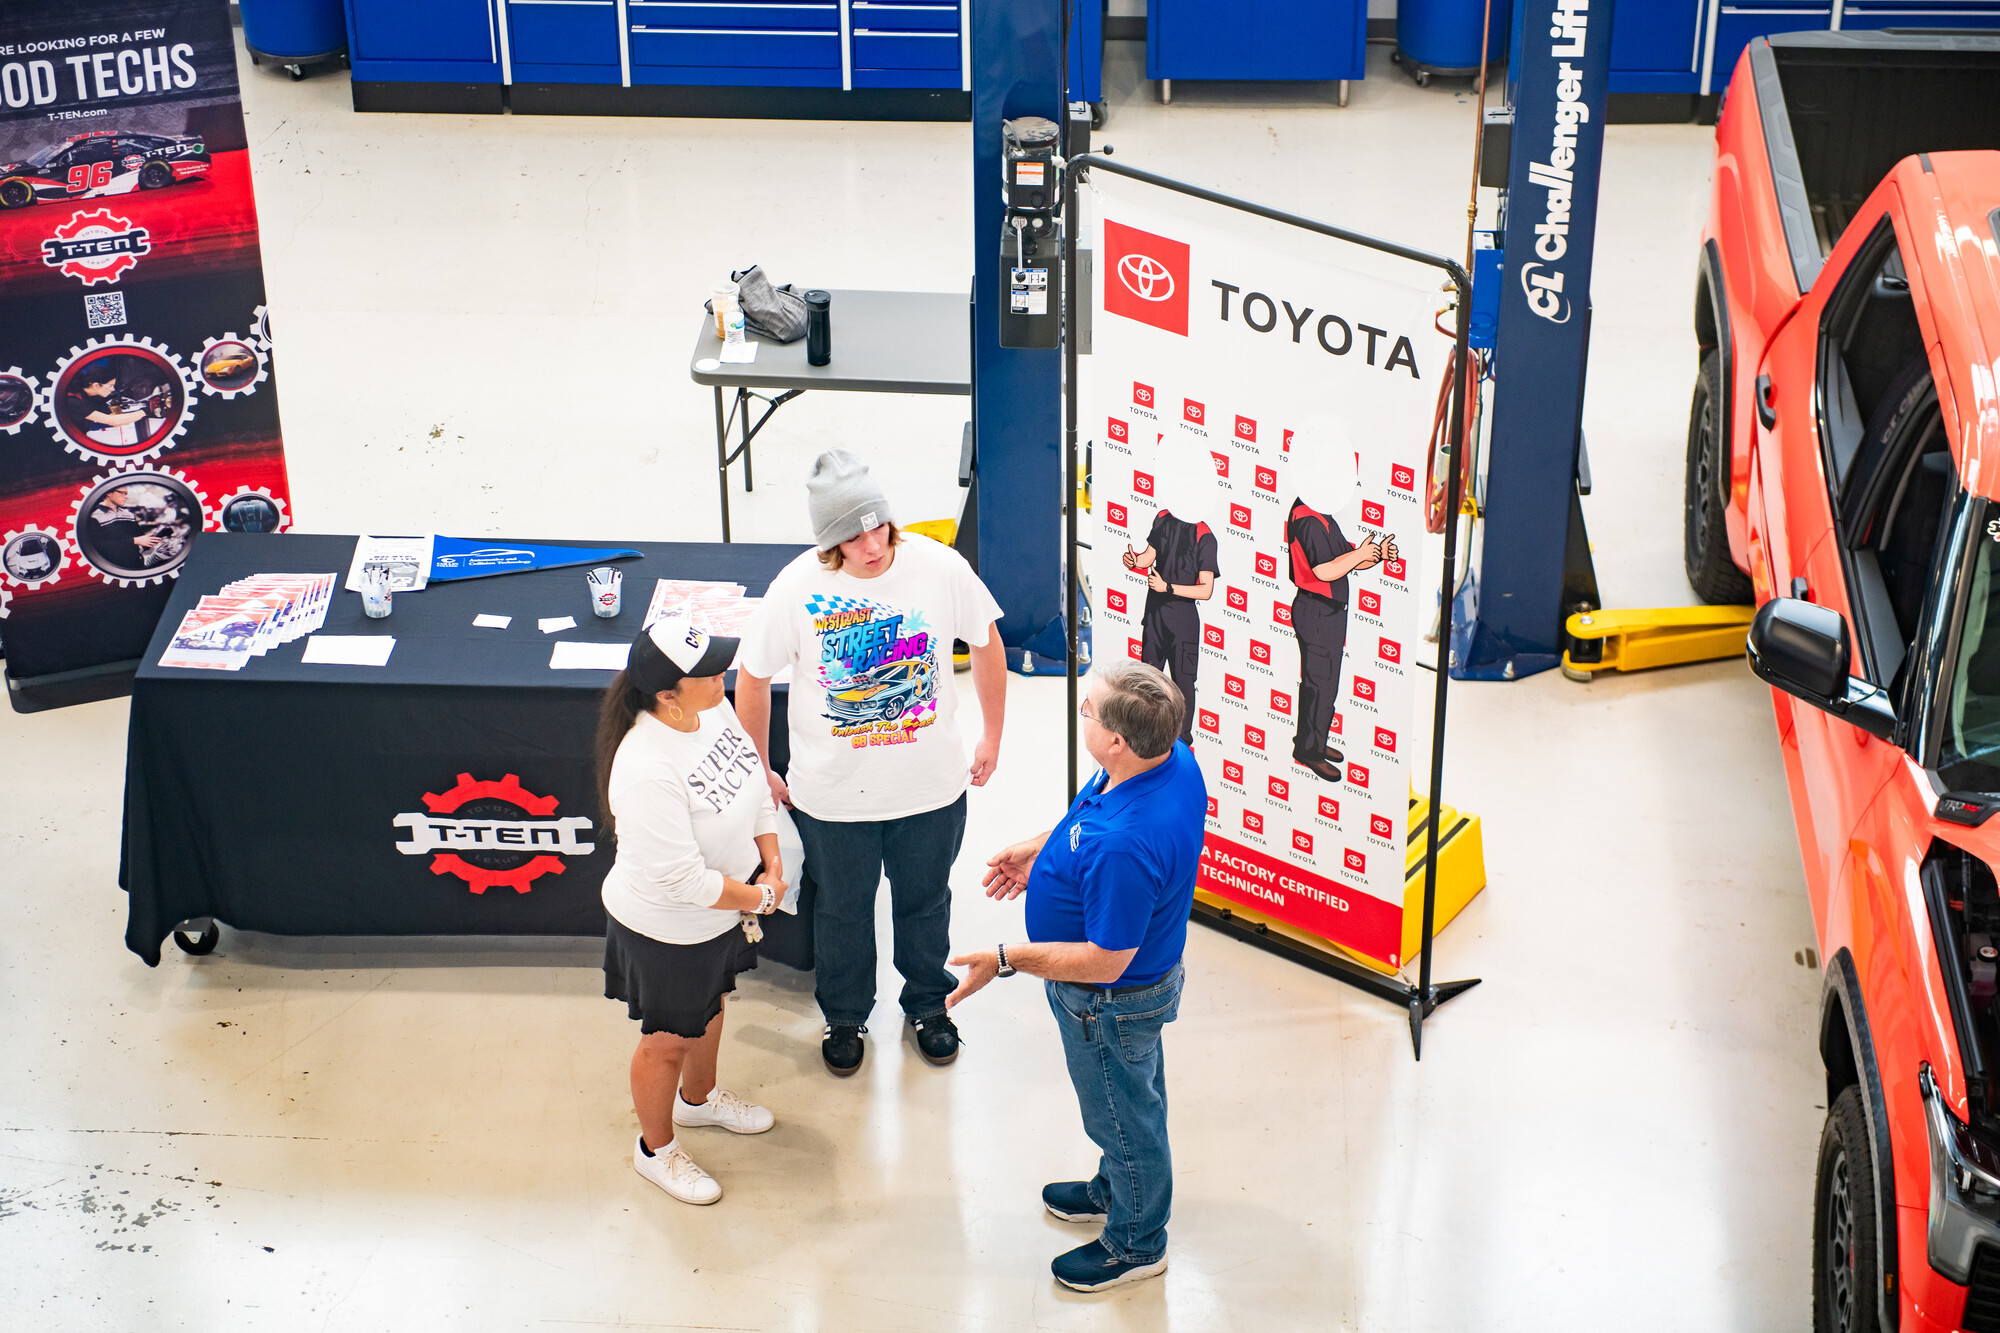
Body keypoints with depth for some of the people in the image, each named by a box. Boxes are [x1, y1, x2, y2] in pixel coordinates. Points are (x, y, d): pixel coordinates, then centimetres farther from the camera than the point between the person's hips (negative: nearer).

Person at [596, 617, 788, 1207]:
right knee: (668, 1041, 16)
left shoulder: (714, 710, -14)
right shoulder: (646, 770, -39)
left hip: (721, 913, 8)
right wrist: (761, 897, -19)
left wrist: (771, 865, -6)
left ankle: (699, 1098, 61)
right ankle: (656, 1149, 42)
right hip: (667, 933, -8)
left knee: (710, 1007, 32)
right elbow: (685, 880, -33)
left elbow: (755, 783, 4)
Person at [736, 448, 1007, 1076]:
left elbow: (987, 644, 0)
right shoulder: (797, 588, -21)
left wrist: (992, 736, 7)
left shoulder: (939, 566, -18)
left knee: (926, 903, 22)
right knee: (842, 911, 20)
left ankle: (928, 1007, 49)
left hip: (932, 785, 1)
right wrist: (759, 773, 2)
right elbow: (752, 678, -6)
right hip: (833, 795, -1)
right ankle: (845, 1018, 45)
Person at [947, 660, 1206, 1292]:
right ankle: (1116, 1188, 58)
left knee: (1122, 1114, 18)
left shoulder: (1123, 846, -45)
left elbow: (1105, 960, -33)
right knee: (1134, 1096, 32)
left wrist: (1006, 959, -26)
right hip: (1151, 974, 8)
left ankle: (1136, 1242, 43)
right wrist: (1039, 850, 9)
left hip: (1112, 1001, -8)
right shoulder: (1173, 761, -17)